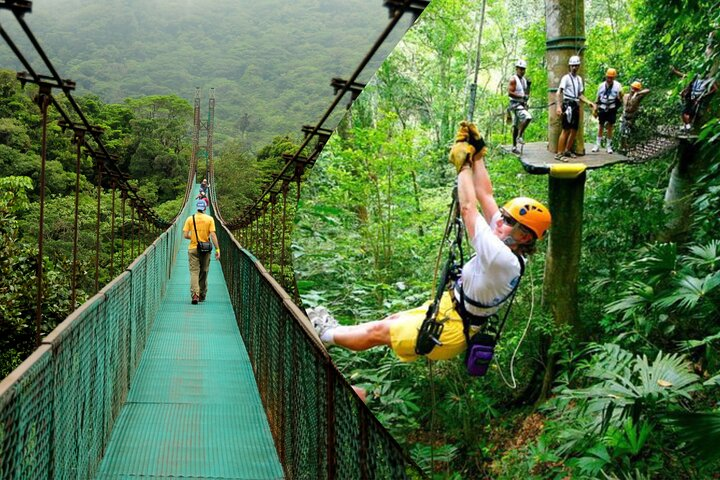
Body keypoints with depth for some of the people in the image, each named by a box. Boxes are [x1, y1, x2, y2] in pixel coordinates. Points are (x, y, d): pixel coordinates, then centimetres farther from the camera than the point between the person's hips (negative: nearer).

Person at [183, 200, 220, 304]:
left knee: (194, 272, -2)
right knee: (204, 272, 13)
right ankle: (202, 296, 22)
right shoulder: (210, 219, -3)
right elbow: (213, 235, -9)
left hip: (193, 249, 0)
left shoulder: (190, 219, -1)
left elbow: (185, 235, -4)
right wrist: (217, 249, -7)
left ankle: (194, 294, -21)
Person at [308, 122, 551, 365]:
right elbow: (485, 195, -1)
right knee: (393, 320, 20)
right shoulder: (508, 247, -6)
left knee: (377, 332, 5)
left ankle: (324, 335, 23)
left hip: (451, 330, -9)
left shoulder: (502, 258, -33)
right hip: (451, 306, 9)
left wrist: (464, 165, -21)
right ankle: (334, 329, 34)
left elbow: (468, 208, -31)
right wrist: (478, 154, -4)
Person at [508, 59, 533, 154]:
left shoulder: (524, 79, 14)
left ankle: (514, 147, 16)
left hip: (523, 104, 8)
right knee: (528, 117, -29)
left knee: (516, 126, 11)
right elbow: (509, 93, -20)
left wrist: (528, 85, 5)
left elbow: (527, 93, 23)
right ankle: (519, 136, -18)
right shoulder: (513, 79, -11)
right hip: (515, 104, -8)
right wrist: (521, 96, -26)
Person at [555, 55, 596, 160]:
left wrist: (589, 102, 6)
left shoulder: (579, 79, 18)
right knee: (566, 130, -13)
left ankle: (567, 151, 23)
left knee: (574, 130, 10)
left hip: (576, 105, 8)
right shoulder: (566, 78, -4)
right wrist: (558, 106, -25)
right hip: (568, 104, -8)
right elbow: (558, 93, -13)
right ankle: (559, 154, -12)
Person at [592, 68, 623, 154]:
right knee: (601, 126, 8)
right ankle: (597, 145, 14)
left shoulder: (617, 85, -3)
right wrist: (595, 109, 11)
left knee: (610, 127, 3)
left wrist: (620, 97, -23)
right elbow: (598, 98, 13)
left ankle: (609, 146, 11)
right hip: (602, 108, 2)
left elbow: (620, 98, -1)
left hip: (612, 109, -2)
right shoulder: (601, 85, 5)